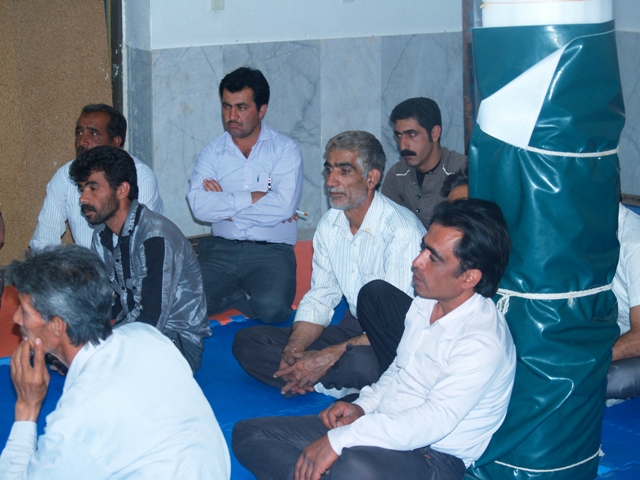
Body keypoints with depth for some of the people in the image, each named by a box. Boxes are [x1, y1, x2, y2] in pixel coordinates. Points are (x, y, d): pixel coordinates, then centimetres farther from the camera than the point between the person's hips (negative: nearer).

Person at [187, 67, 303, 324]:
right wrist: (254, 197, -11)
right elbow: (198, 205, -8)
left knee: (272, 308, -31)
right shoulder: (212, 152, 10)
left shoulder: (285, 149, 3)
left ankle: (231, 294, 2)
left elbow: (284, 207, -14)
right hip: (221, 248, 2)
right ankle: (246, 294, 2)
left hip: (271, 251, -2)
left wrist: (225, 204, -8)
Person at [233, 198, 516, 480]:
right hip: (384, 427, 9)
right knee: (248, 433, -2)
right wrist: (363, 407, 3)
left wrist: (338, 441, -26)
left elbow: (433, 421, -28)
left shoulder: (483, 342, -21)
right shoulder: (424, 304, 7)